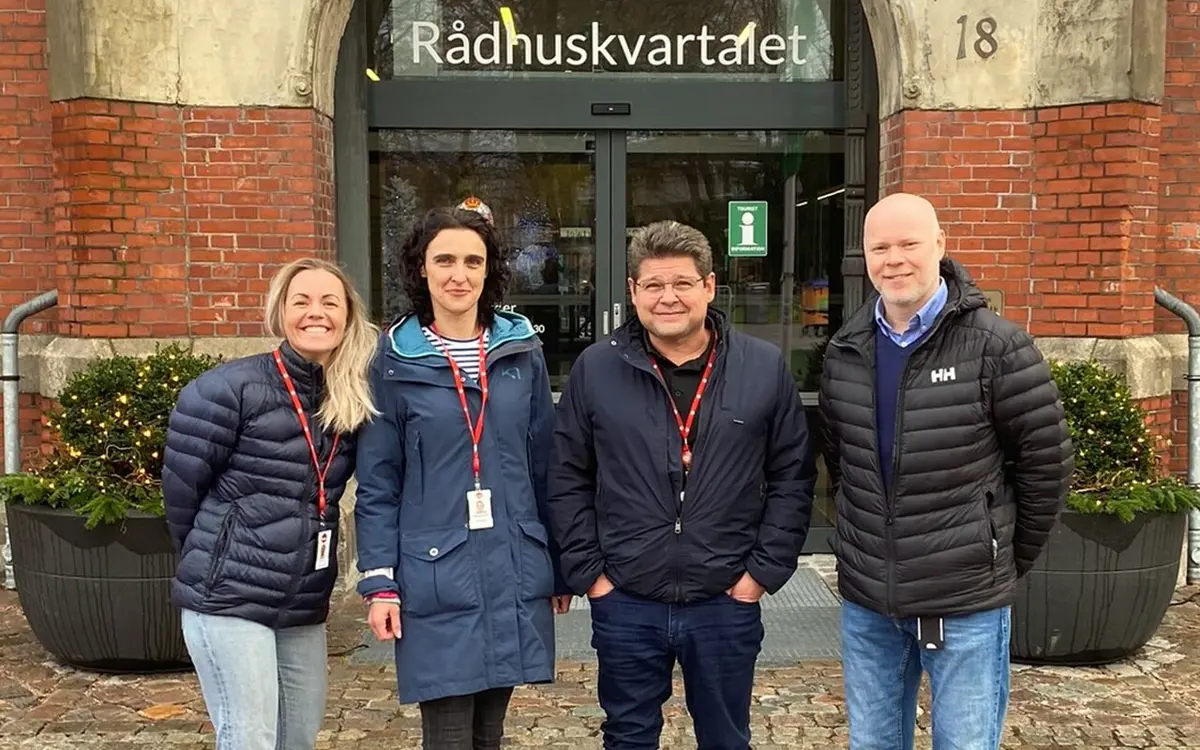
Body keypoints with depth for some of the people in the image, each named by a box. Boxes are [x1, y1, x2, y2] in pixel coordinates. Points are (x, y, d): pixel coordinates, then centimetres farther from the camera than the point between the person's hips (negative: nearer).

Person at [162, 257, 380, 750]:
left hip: (304, 607, 6)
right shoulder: (232, 389, -12)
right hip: (228, 599, -5)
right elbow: (180, 485, -5)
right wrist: (211, 559, 7)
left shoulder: (352, 401, 3)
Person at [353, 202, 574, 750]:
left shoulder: (523, 350, 5)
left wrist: (560, 568, 10)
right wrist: (380, 583, -7)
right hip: (436, 580, -3)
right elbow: (378, 486, -1)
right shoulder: (395, 362, -3)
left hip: (514, 576, 3)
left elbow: (544, 468, 8)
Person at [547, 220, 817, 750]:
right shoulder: (595, 369, -2)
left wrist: (765, 570, -3)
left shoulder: (765, 368, -2)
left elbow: (793, 478, 2)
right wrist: (586, 572, -3)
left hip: (727, 603, 0)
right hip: (624, 605, 0)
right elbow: (567, 480, 2)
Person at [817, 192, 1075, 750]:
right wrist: (867, 538, 13)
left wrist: (1010, 558, 2)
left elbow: (1046, 461, -6)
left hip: (967, 604, -4)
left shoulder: (997, 347, -12)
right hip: (865, 603, 5)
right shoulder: (844, 352, 2)